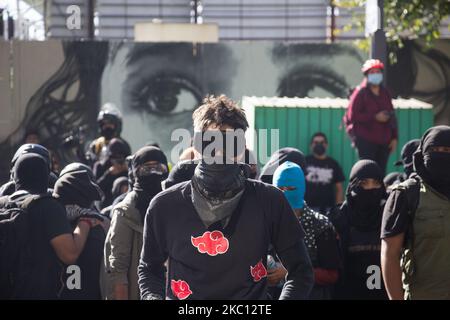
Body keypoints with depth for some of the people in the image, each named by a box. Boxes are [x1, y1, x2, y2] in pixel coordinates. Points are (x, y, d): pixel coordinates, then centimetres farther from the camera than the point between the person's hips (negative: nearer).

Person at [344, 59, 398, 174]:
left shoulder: (385, 93, 15)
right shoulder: (360, 93, -2)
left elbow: (392, 116, 16)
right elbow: (352, 116, -9)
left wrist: (394, 137, 8)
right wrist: (375, 117, -14)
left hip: (384, 141, 5)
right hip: (366, 141, -5)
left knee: (381, 173, 2)